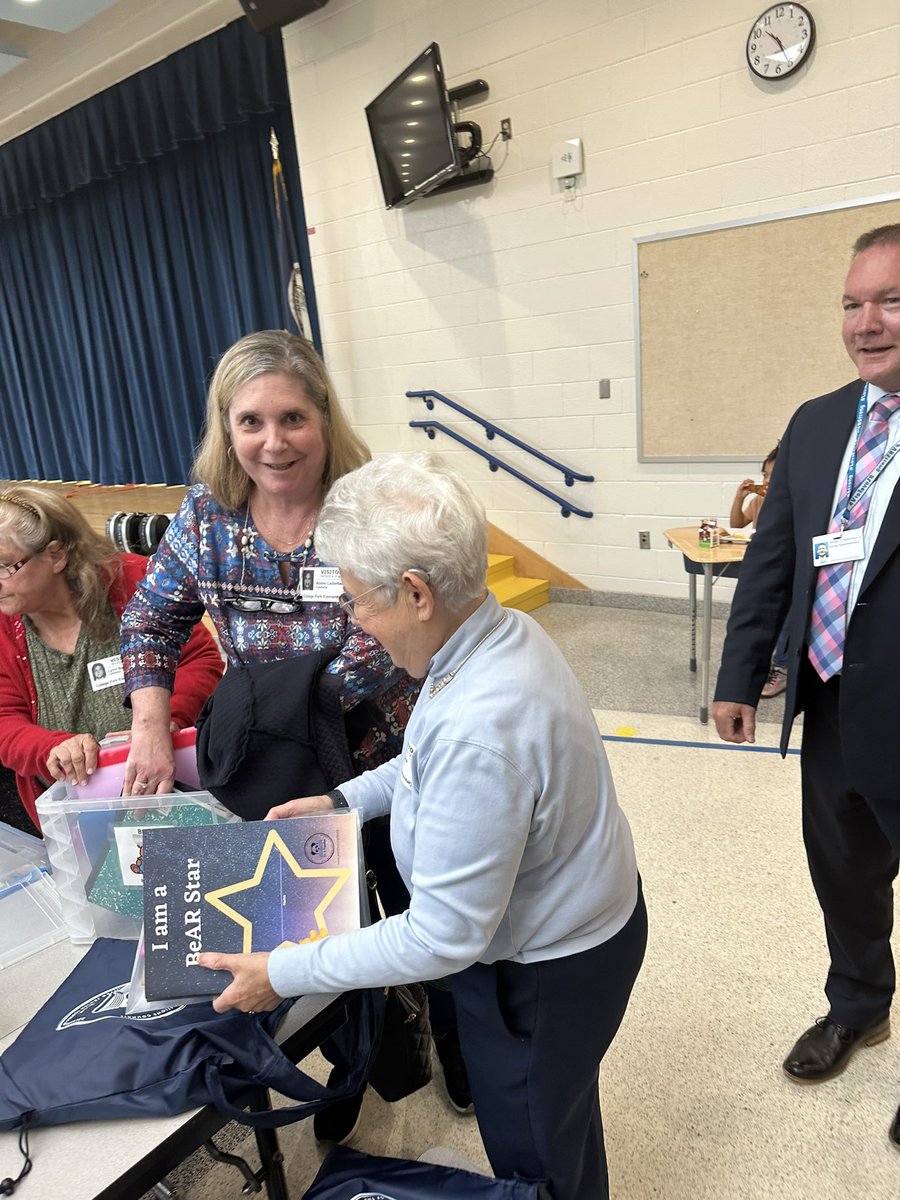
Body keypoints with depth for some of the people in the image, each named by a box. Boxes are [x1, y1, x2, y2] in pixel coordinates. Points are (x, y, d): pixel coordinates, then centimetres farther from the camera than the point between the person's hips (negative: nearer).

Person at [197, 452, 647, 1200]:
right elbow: (428, 758, 9)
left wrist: (281, 975, -19)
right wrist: (345, 800, 6)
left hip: (546, 972, -8)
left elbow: (443, 938, -29)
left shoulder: (479, 731, -40)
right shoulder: (503, 629, -10)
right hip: (574, 916, 8)